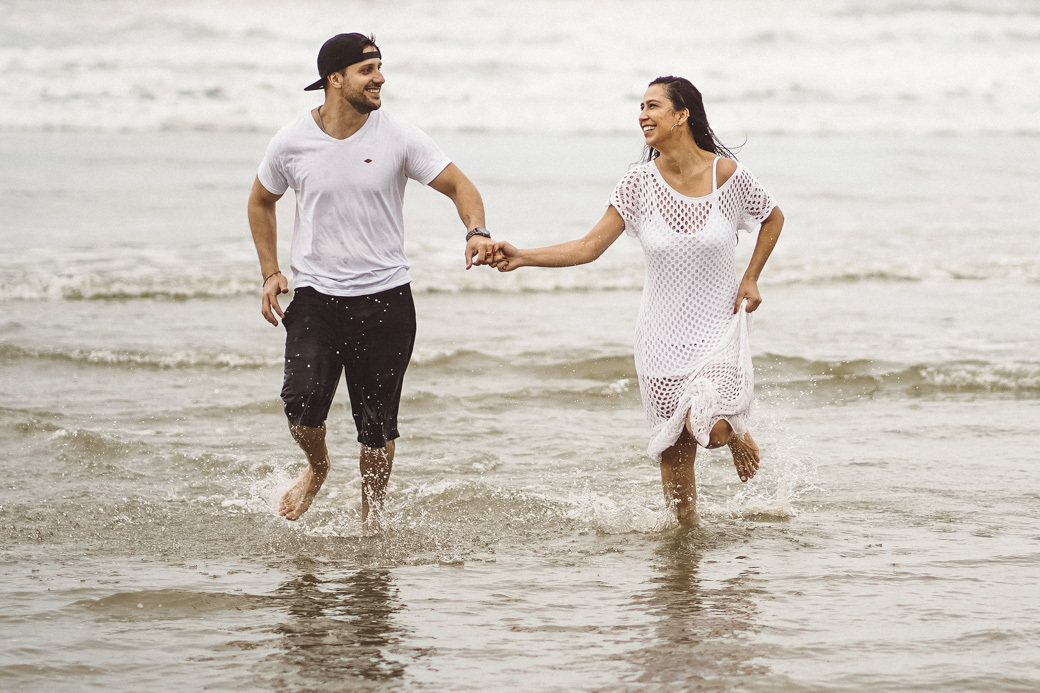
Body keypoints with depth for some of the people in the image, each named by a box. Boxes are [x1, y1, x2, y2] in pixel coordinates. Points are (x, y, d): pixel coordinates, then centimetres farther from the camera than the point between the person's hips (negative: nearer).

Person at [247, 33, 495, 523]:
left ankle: (371, 518, 24)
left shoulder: (398, 138, -6)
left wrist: (477, 231, -24)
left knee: (377, 423, 4)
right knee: (303, 401, -18)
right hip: (315, 295, 0)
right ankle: (316, 467, 15)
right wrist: (270, 272, 7)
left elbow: (459, 186, -3)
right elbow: (261, 202, 15)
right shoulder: (292, 142, -2)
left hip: (385, 297, 0)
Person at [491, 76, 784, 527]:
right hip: (663, 335, 2)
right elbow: (590, 246, -8)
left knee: (708, 428, -23)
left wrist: (750, 279, 0)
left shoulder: (726, 174, -10)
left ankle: (737, 436, 13)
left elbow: (773, 218, 9)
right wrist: (522, 257, -19)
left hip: (719, 327, -2)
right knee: (675, 454, 4)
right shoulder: (639, 184, -5)